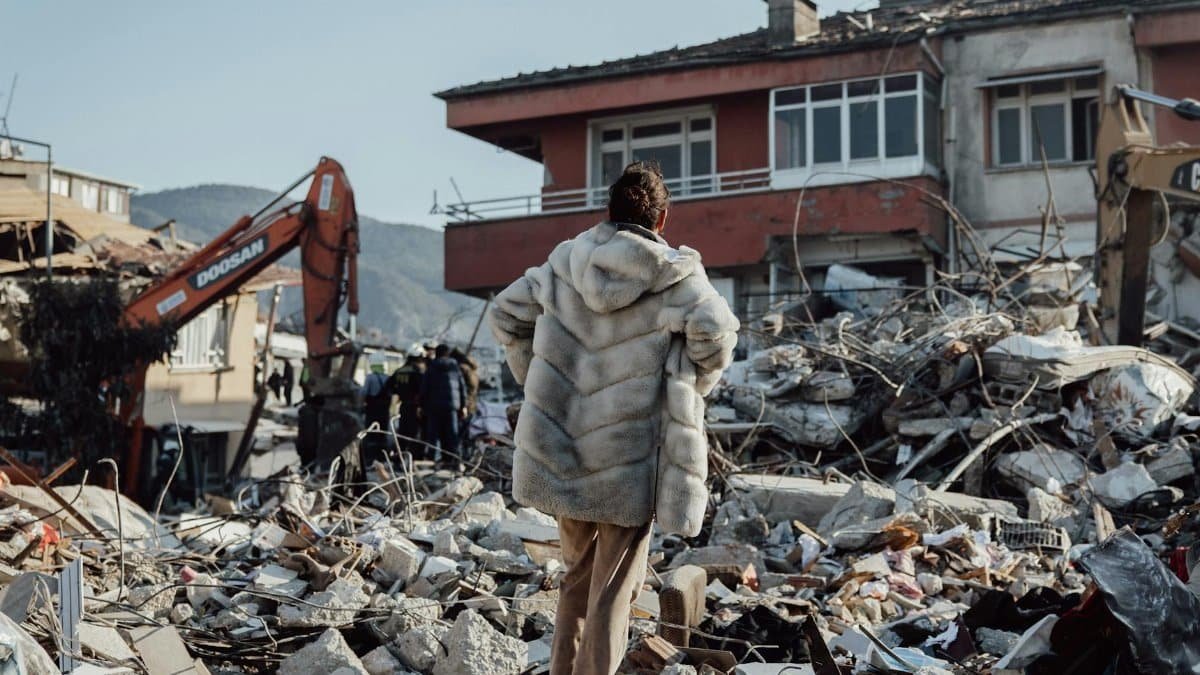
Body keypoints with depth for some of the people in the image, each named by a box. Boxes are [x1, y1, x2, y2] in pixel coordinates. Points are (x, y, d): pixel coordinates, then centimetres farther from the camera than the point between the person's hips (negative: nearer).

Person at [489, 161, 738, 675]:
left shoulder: (565, 263, 3)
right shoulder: (674, 276, -10)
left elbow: (506, 314, 8)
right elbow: (716, 334, -12)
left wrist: (536, 379, 15)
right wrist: (689, 391, 5)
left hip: (563, 453, 5)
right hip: (629, 460, -5)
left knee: (576, 576, 21)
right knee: (613, 588, 6)